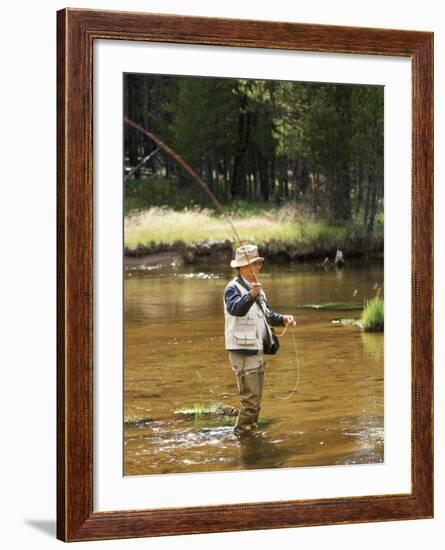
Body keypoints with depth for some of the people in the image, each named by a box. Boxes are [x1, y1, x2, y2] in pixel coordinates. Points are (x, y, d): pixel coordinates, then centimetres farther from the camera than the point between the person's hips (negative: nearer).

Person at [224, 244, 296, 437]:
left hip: (257, 350, 9)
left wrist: (282, 319, 3)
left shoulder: (256, 288, 14)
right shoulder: (233, 289, -15)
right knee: (250, 401, -9)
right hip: (243, 352, -9)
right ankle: (241, 436, 1)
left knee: (255, 399, 18)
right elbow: (236, 309, -36)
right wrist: (250, 296, -55)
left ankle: (249, 433, 30)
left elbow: (267, 315, 22)